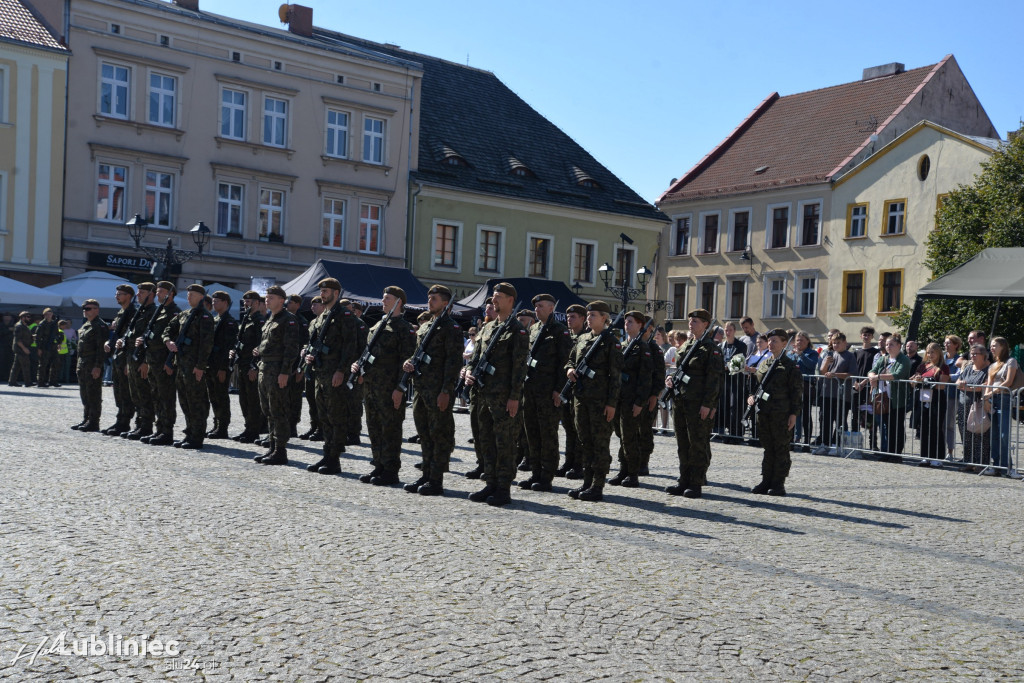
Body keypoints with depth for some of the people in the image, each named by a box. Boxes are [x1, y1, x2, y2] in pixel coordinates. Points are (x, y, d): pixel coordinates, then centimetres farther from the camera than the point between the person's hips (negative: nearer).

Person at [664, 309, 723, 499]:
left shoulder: (711, 349, -6)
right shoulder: (685, 347, 16)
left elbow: (714, 378, -12)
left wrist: (707, 404, -17)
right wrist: (672, 379, 3)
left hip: (699, 404, -8)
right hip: (680, 401, 8)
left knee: (698, 444, -2)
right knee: (683, 444, 11)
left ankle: (696, 484, 5)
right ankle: (684, 481, 19)